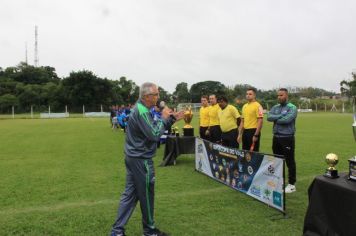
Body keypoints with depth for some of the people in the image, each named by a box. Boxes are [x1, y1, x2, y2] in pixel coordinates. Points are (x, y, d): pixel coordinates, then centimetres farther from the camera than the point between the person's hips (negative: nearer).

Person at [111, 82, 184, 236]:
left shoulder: (140, 108, 12)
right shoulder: (142, 112, -20)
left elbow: (154, 129, 14)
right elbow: (154, 135, -24)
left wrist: (172, 119, 5)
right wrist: (164, 118, -11)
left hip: (133, 157, 10)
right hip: (141, 159, -10)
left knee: (130, 193, 13)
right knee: (146, 195, 7)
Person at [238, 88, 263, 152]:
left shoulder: (257, 106, -10)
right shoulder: (244, 106, 14)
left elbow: (260, 121, -15)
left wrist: (256, 135, -19)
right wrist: (240, 134, 14)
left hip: (253, 131, -8)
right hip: (245, 132, 8)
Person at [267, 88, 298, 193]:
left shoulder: (292, 108, -7)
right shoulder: (275, 107, 11)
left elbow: (287, 119, -23)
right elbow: (269, 117, -7)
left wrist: (276, 119, -8)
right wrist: (281, 115, -17)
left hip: (287, 138, -6)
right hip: (276, 137, 6)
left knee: (290, 162, 2)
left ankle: (291, 184, 11)